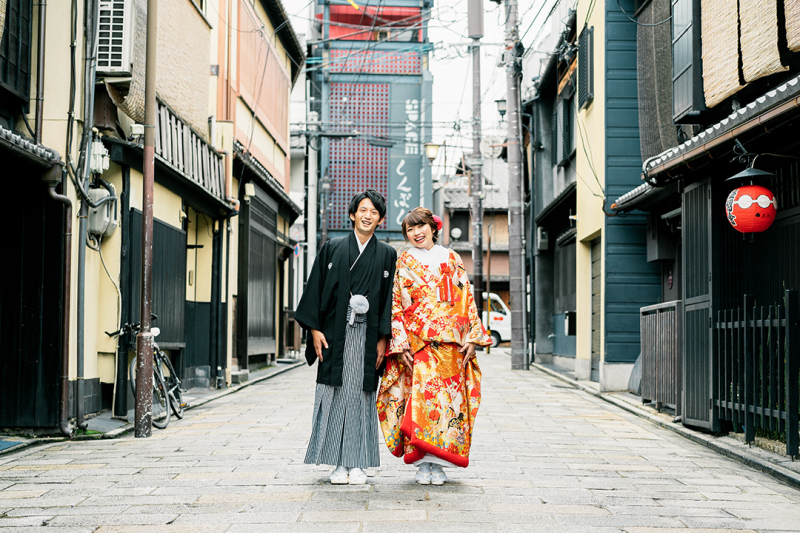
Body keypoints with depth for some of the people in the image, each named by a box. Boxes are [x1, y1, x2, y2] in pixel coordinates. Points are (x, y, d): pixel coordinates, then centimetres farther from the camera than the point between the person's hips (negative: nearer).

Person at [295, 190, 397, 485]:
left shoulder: (387, 255, 8)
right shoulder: (332, 249, 8)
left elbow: (390, 298, 5)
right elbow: (315, 289, 5)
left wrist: (383, 338, -3)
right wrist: (315, 329, -4)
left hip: (367, 335, 0)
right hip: (335, 333, 0)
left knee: (362, 397, 1)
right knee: (335, 396, -1)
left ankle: (358, 463, 7)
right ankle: (339, 464, 5)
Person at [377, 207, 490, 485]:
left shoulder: (452, 259, 12)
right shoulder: (403, 263, 10)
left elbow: (466, 298, 9)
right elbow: (396, 306, 6)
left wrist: (471, 337, 0)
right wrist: (401, 343, -5)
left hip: (450, 342, 1)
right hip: (417, 342, -1)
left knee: (447, 396, -4)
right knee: (420, 394, -9)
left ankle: (439, 463, 3)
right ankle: (423, 464, -2)